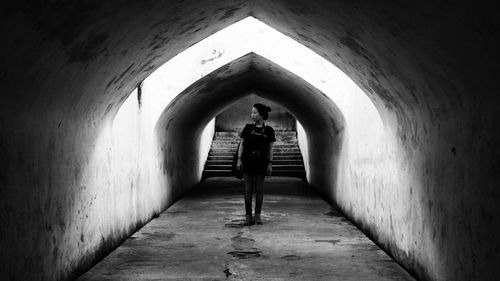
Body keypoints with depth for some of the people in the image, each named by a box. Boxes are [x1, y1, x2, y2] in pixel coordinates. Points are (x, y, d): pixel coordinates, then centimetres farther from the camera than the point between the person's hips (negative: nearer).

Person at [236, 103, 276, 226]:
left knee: (259, 189, 2)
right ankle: (248, 215, 5)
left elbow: (270, 148, 5)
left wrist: (270, 163, -1)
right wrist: (239, 159, -3)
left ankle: (258, 215, 10)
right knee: (248, 189, 1)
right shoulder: (248, 128, 5)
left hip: (261, 163, 0)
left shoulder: (268, 130, 3)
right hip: (248, 162, 0)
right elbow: (242, 144, 5)